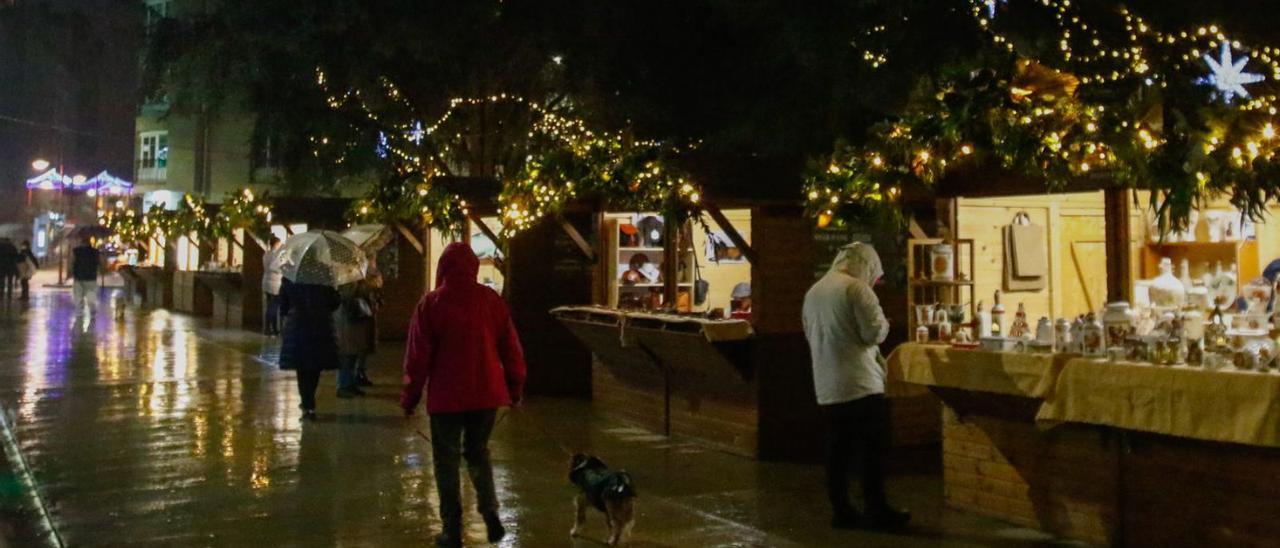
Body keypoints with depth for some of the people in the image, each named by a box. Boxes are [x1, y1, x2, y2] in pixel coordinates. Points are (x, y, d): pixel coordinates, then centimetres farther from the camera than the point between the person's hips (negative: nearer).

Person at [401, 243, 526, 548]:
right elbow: (511, 349, 3)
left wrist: (410, 397, 3)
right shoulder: (491, 300, 0)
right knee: (478, 452, 21)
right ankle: (490, 512, 4)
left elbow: (418, 356, -7)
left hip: (447, 396, -3)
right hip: (486, 393, 3)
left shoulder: (431, 303, -8)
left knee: (447, 460, 9)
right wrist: (516, 389, 14)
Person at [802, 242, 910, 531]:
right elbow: (874, 333, -13)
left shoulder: (813, 292, 13)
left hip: (827, 387, 7)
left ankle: (841, 510, 13)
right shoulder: (857, 288, -11)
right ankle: (876, 510, 3)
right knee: (873, 449, 1)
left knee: (837, 451, 10)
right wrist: (883, 323, 7)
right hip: (861, 384, -7)